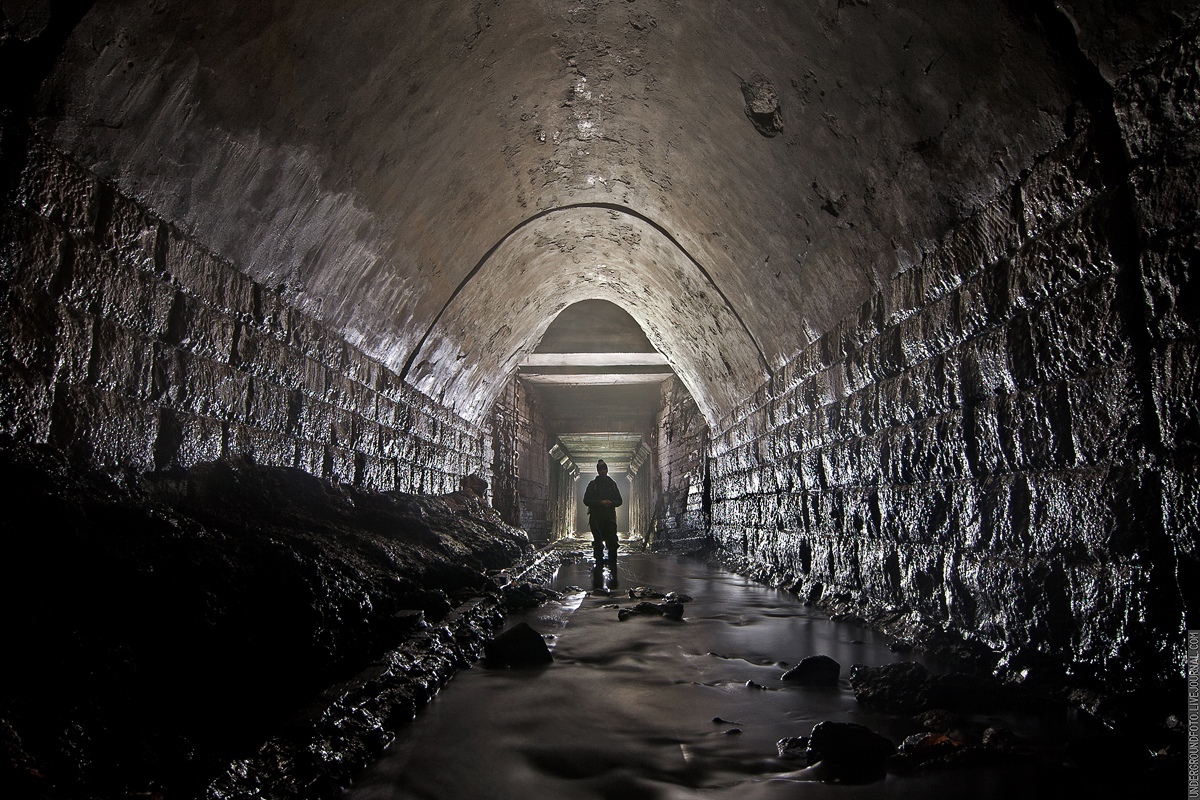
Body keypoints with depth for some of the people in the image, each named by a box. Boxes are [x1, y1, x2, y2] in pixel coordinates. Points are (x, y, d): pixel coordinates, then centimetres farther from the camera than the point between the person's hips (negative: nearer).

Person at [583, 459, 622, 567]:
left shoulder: (612, 483, 14)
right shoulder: (593, 484, 7)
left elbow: (619, 501, 15)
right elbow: (586, 500, -1)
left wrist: (611, 503, -7)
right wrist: (600, 502, -13)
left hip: (610, 518, 1)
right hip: (596, 518, -1)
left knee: (612, 543, -6)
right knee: (598, 544, 1)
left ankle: (613, 566, -1)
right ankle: (599, 564, 9)